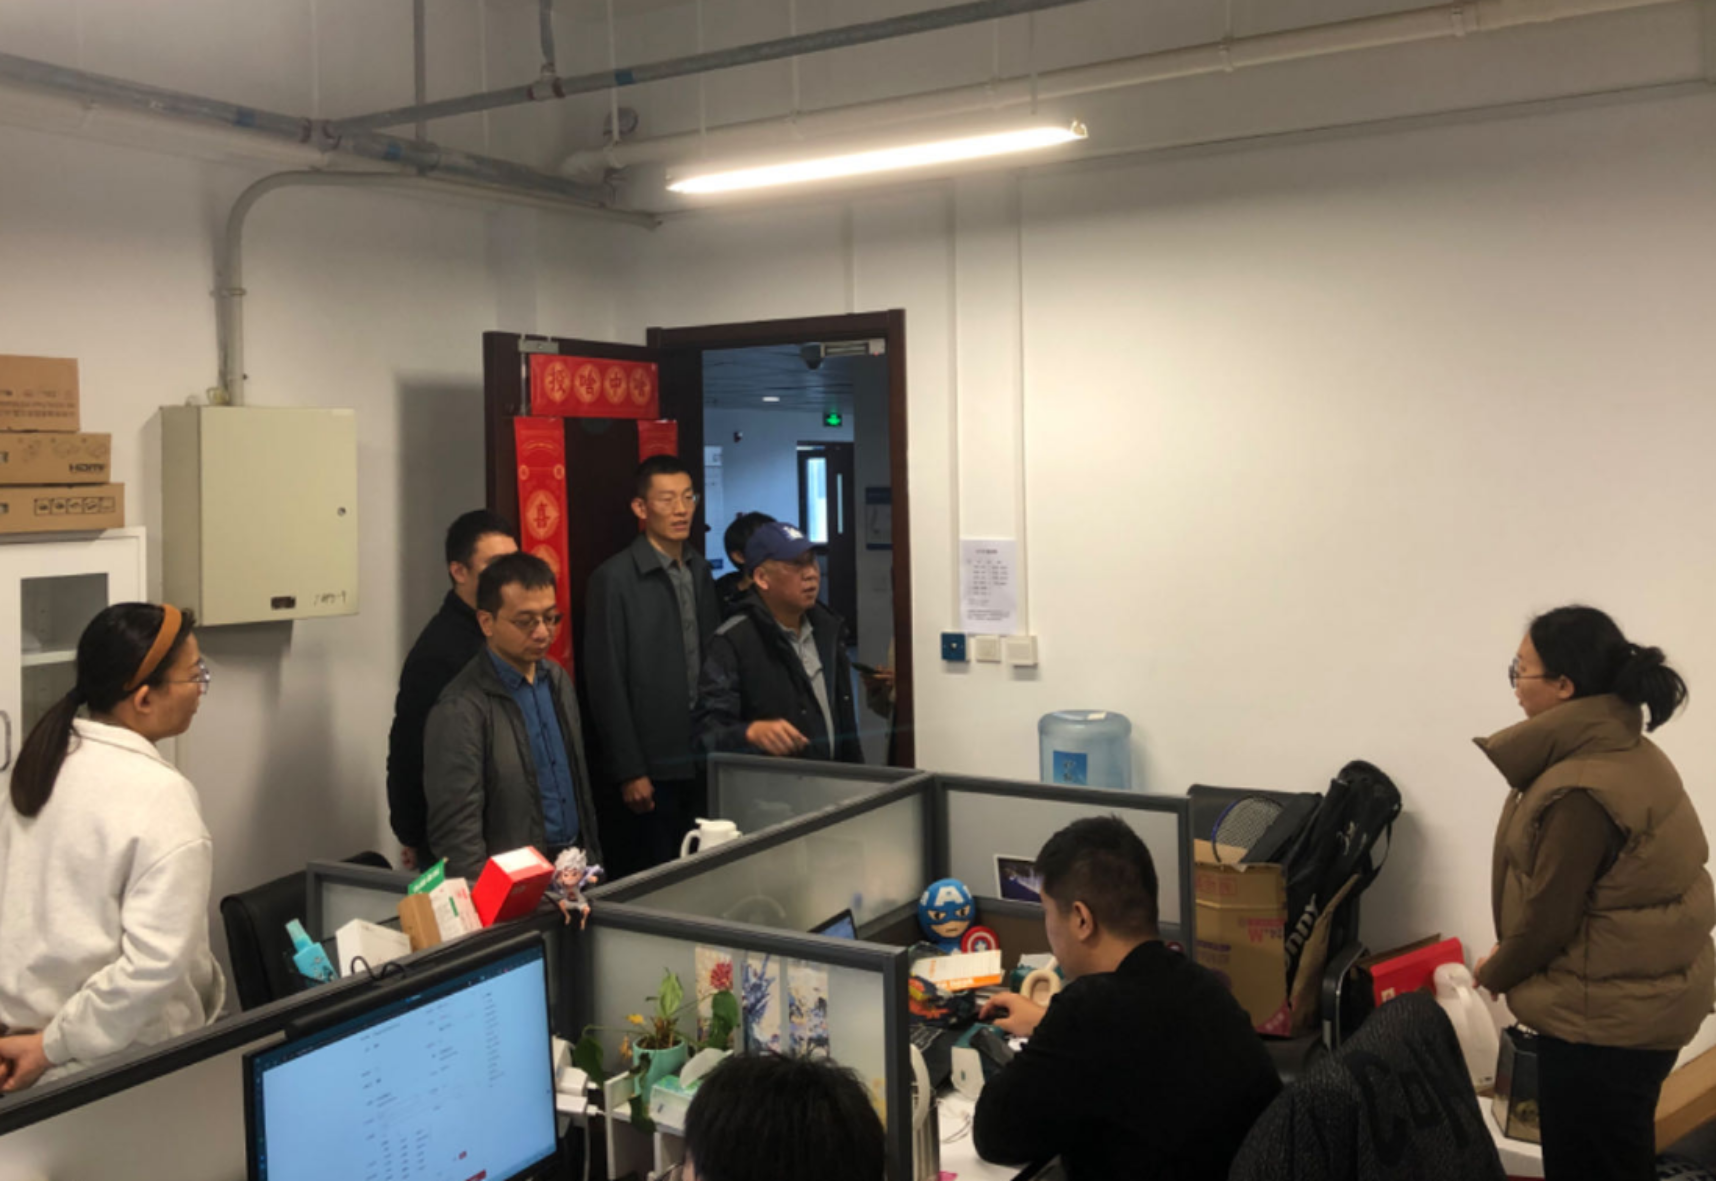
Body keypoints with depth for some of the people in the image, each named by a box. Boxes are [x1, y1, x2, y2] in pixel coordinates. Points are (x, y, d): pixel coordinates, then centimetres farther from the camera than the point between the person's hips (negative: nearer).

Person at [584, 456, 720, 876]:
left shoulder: (700, 572, 9)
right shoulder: (614, 578, -9)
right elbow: (607, 682, -11)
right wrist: (629, 771, -13)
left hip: (700, 763, 6)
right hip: (649, 771, -6)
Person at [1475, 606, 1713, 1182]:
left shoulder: (1582, 792, -28)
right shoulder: (1627, 752, 3)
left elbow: (1549, 919, -20)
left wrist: (1495, 973, -2)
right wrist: (1511, 955, 12)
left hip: (1604, 1016, -9)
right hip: (1647, 995, 9)